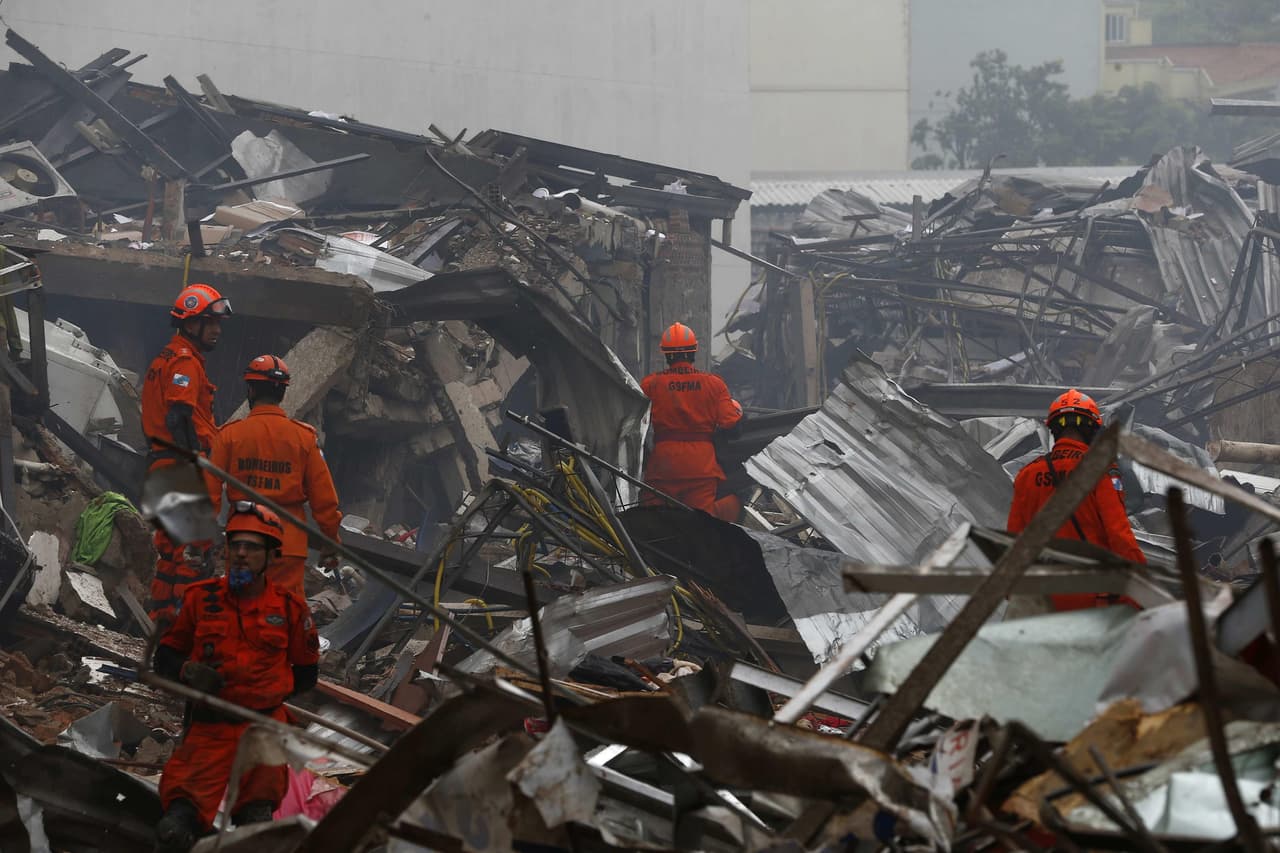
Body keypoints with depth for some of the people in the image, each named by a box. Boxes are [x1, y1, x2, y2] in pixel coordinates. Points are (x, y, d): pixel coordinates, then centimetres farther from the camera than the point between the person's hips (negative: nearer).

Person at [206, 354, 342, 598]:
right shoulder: (303, 436, 1)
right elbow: (324, 498, 3)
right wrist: (330, 543, 12)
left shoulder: (230, 434, -1)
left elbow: (210, 492, -1)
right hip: (290, 541, 0)